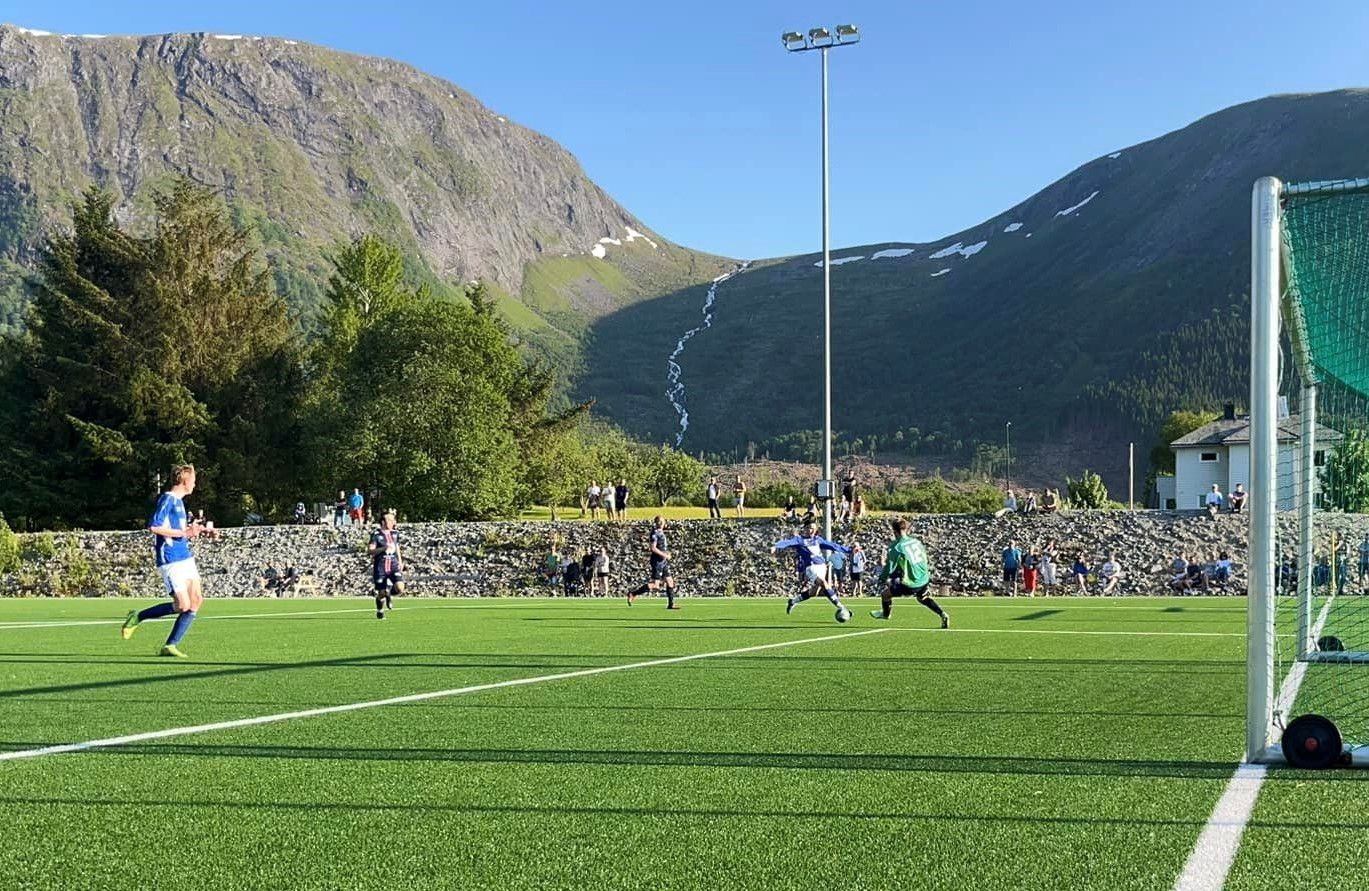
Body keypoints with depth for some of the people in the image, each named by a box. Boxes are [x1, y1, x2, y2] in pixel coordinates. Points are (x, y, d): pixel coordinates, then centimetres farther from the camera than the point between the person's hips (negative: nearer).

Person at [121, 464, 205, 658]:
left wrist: (191, 532, 13)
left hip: (185, 558, 9)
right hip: (170, 561, -9)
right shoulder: (167, 499, -11)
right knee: (183, 605, -13)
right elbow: (154, 527, -21)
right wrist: (182, 533, -18)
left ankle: (171, 645, 4)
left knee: (196, 600, -1)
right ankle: (138, 617, 6)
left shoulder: (179, 501, 18)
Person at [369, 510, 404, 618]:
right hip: (380, 567, -3)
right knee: (381, 592, 2)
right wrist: (383, 548, -23)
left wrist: (400, 562, 18)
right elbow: (370, 550, -10)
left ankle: (389, 594, 17)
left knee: (400, 588, -17)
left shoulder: (395, 534, 11)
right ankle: (380, 611, 28)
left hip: (394, 565, 3)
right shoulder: (376, 535, -5)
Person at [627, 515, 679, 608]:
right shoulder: (655, 533, -15)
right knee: (655, 585, -10)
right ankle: (632, 594, -6)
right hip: (658, 561, -10)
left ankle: (671, 604, 14)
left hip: (663, 562, 10)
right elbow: (653, 548, -21)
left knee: (670, 582, 9)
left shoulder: (661, 532, 13)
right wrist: (664, 555, -18)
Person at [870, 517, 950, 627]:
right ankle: (943, 615, 21)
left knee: (885, 594, 13)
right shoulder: (916, 541, 4)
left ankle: (885, 613, 38)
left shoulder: (896, 547, -15)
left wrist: (881, 580, 6)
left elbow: (890, 568, -10)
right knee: (923, 598, 34)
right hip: (924, 580, 6)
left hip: (911, 584, -6)